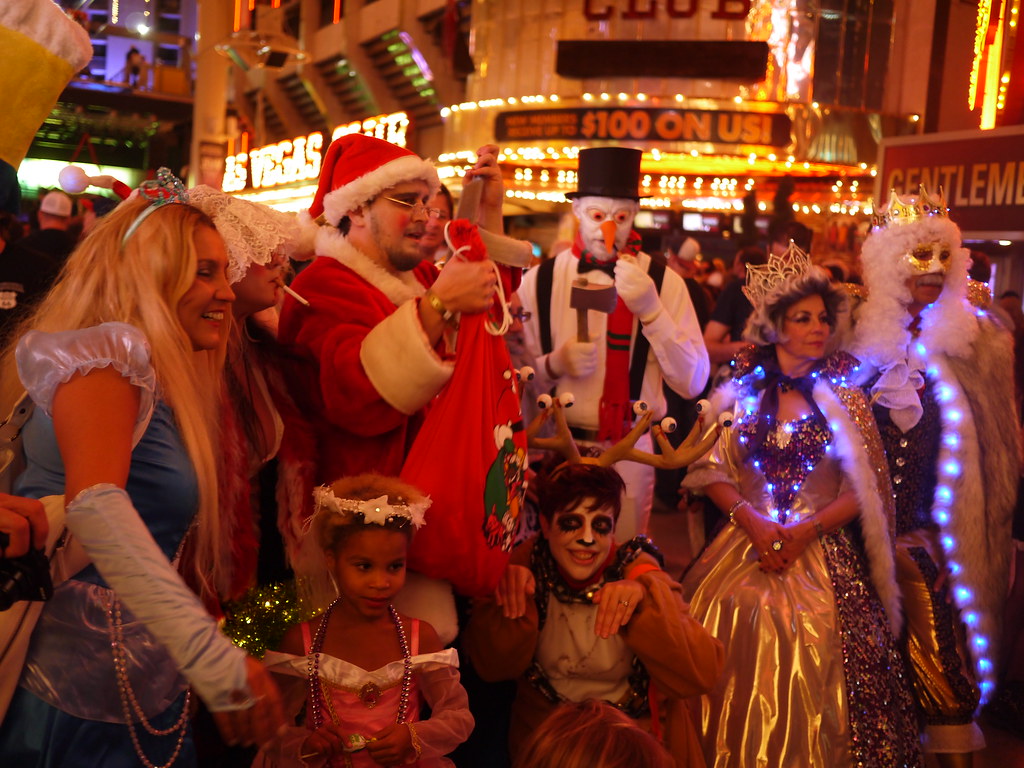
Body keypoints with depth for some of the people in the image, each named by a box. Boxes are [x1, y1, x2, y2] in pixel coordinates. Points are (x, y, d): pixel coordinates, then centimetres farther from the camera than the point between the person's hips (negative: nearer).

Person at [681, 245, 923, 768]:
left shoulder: (843, 395, 2)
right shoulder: (741, 390, 4)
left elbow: (865, 487, -1)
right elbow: (710, 470, 3)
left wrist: (807, 529, -13)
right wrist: (750, 519, -13)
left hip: (823, 557, -1)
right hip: (745, 548, 1)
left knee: (813, 679, -6)